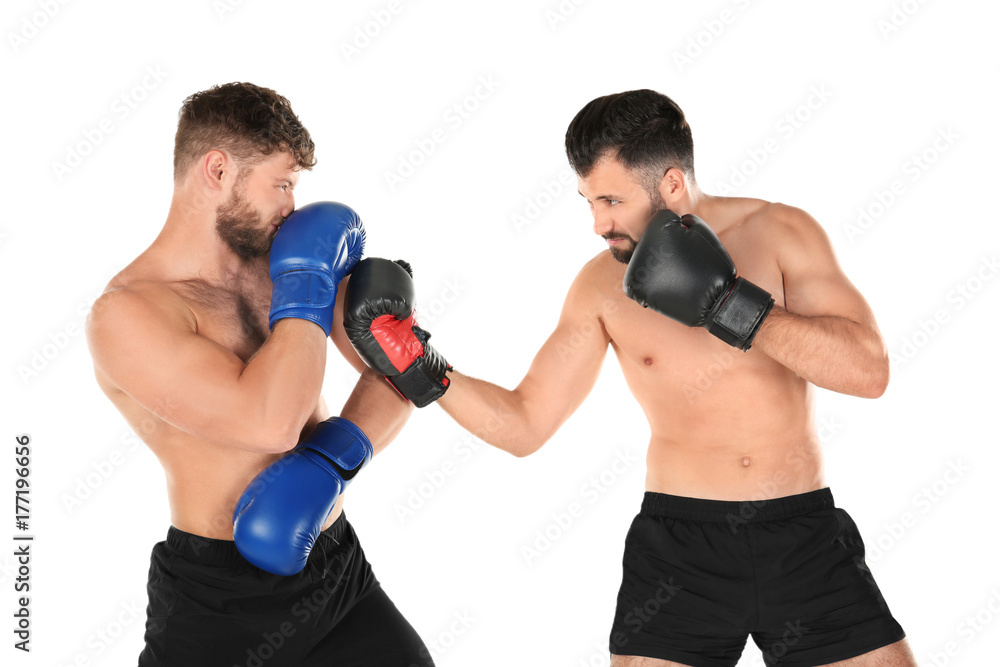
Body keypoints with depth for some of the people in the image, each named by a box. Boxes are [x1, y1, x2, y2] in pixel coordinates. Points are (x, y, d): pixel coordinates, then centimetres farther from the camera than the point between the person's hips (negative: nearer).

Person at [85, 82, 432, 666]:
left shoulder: (279, 259, 3)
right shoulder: (125, 314, -16)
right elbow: (269, 422, -27)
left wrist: (331, 456, -14)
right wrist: (305, 290, -16)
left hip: (339, 569, 6)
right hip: (219, 602, -5)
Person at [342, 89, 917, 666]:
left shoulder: (782, 233, -4)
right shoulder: (602, 286, -1)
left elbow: (869, 370, -15)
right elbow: (525, 425, 2)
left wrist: (730, 306, -21)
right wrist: (424, 371, -11)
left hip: (803, 537, 0)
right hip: (681, 546, 0)